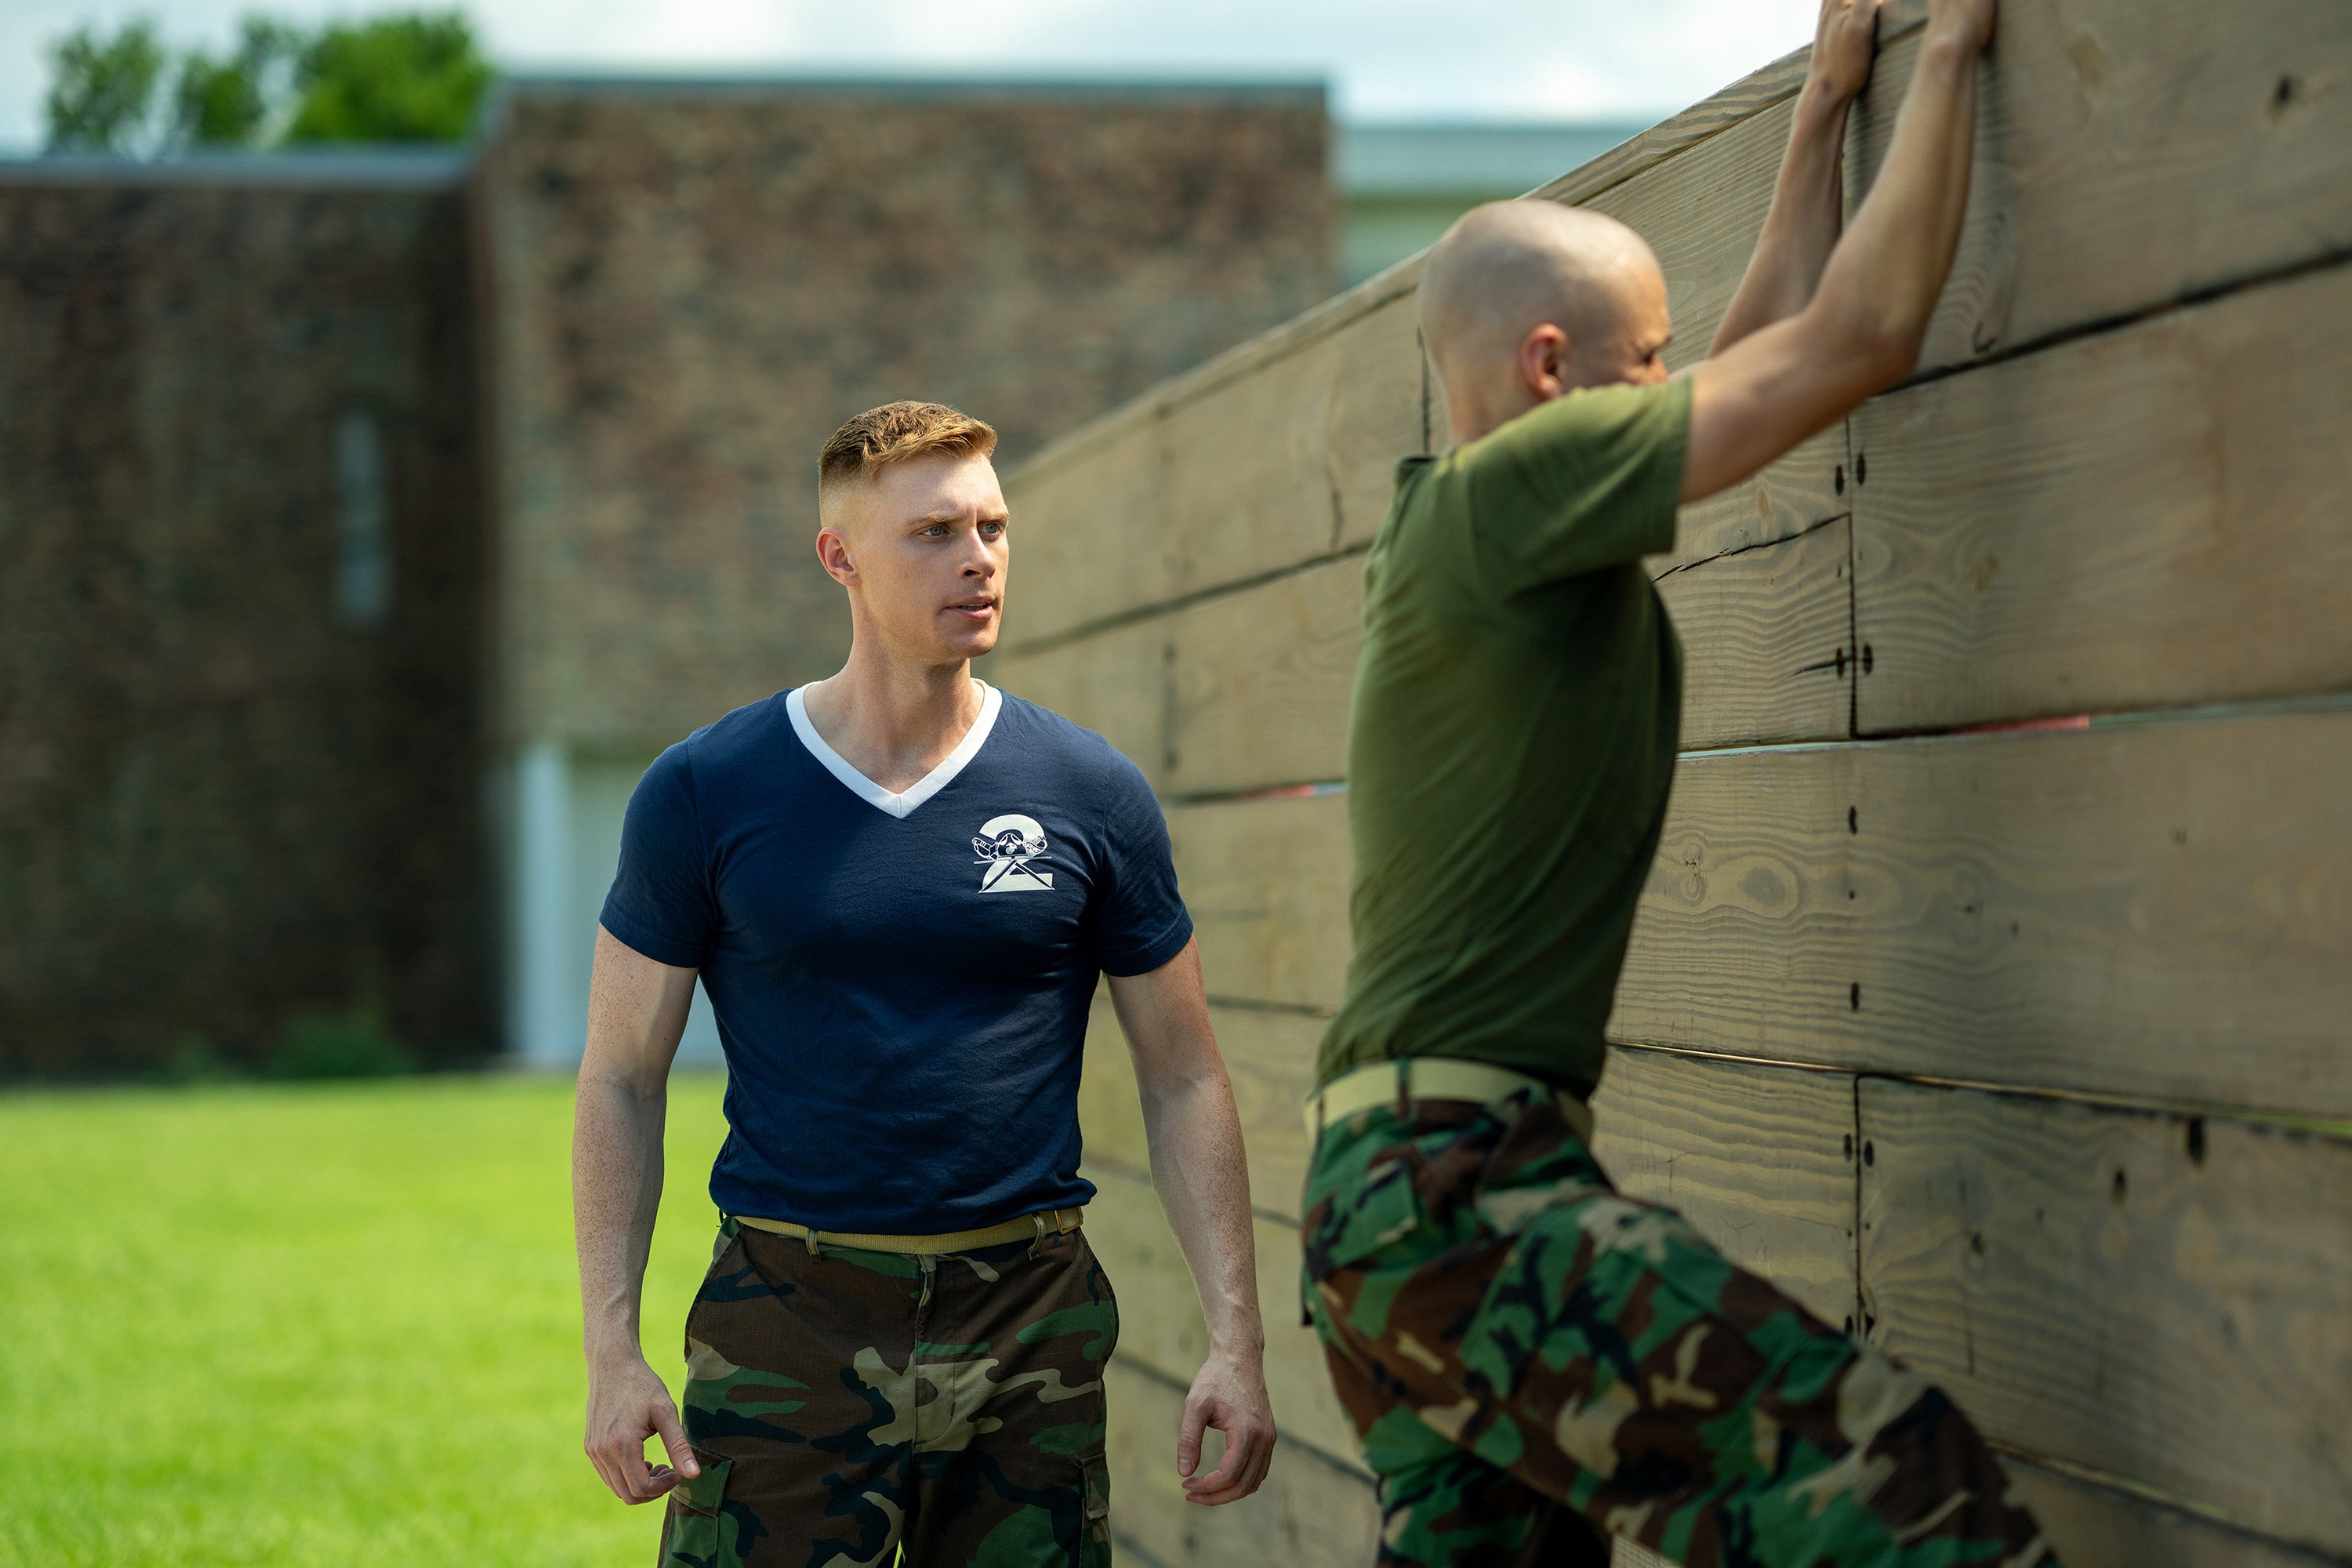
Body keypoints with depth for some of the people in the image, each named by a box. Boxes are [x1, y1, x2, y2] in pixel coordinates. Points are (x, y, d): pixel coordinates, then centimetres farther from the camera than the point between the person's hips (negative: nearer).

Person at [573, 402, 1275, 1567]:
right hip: (788, 1328, -1)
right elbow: (621, 1084, 5)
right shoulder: (703, 795, 2)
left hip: (1031, 1336, 2)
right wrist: (612, 1350, -5)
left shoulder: (1090, 795, 5)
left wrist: (1236, 1339, 0)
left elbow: (1183, 1080, 8)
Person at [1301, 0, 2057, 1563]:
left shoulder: (1463, 525, 18)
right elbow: (1861, 334, -10)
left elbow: (1774, 353, 29)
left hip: (1386, 1193, 11)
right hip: (1457, 1191, -11)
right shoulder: (1511, 488, -10)